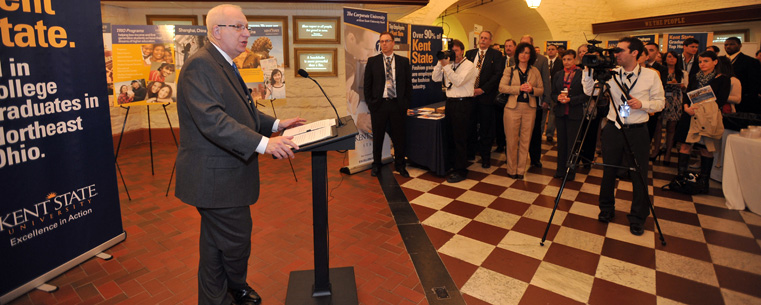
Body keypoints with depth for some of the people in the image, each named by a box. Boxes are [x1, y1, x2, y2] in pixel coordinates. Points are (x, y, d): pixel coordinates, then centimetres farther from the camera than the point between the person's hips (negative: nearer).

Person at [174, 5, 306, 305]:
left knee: (216, 242, 21)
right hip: (216, 176, -11)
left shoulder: (224, 65, 16)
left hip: (224, 173, 11)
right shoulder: (200, 64, -18)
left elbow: (240, 111, 22)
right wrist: (263, 143, -34)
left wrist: (277, 124, 11)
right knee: (236, 239, 3)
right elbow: (211, 119, -29)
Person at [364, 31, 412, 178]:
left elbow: (408, 83, 6)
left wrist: (406, 103, 0)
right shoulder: (372, 61, 4)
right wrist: (370, 103, -2)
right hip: (378, 104, 0)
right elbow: (367, 84, 4)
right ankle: (376, 164, 26)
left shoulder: (404, 61, 5)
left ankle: (400, 165, 23)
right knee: (377, 137, 10)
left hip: (397, 105, 0)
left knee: (398, 137, 8)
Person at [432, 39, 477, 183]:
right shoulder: (449, 65, 13)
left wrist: (446, 66, -20)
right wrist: (440, 63, -1)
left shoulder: (469, 65, -7)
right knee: (451, 135, 13)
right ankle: (453, 164, 27)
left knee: (460, 138, -3)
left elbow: (458, 81, -21)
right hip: (450, 102, 7)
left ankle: (461, 170, 6)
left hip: (463, 104, -7)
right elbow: (435, 78, 9)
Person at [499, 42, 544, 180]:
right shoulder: (509, 70, 7)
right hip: (513, 108, -2)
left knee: (525, 141, 5)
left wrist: (532, 89, -11)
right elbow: (502, 87, -5)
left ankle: (521, 170, 15)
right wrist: (519, 88, -15)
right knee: (512, 141, 2)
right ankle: (511, 170, 14)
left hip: (529, 108, 2)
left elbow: (541, 90, 10)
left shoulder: (535, 71, 12)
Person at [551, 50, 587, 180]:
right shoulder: (558, 74, 9)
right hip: (560, 113, 4)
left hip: (575, 114, -4)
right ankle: (560, 169, 22)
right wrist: (558, 97, -10)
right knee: (561, 142, 11)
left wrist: (570, 100, -18)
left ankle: (571, 171, 15)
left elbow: (586, 95, -7)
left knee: (572, 144, 2)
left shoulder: (582, 74, -5)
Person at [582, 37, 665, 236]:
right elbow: (589, 91, -3)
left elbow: (660, 103, 3)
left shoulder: (651, 75, -1)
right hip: (613, 129, 1)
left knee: (639, 176, 4)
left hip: (637, 131, -1)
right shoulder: (611, 74, 2)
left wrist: (642, 104, -16)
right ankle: (606, 210, 30)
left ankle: (637, 219, 22)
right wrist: (588, 70, -12)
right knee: (608, 172, 10)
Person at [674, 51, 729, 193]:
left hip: (709, 118, -3)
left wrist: (700, 107, -17)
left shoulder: (723, 79, 3)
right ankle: (680, 176, 3)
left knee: (706, 149, 2)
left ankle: (703, 180, 11)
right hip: (690, 116, 3)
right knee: (685, 145, -2)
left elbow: (720, 101, -5)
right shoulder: (694, 77, 14)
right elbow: (686, 95, 9)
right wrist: (686, 107, -11)